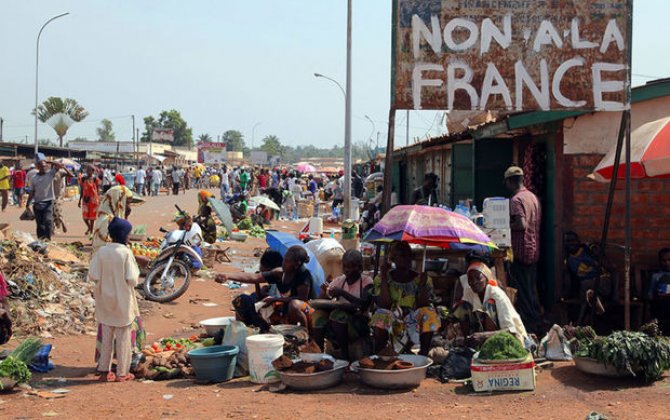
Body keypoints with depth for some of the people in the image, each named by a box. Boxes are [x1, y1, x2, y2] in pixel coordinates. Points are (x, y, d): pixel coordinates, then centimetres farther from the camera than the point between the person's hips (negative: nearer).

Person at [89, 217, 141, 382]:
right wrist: (136, 271, 2)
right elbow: (132, 279, -18)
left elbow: (93, 275, -7)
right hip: (123, 300, -4)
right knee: (123, 336, 7)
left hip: (105, 299, 4)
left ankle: (104, 370, 20)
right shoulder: (126, 252, -16)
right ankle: (122, 373, 12)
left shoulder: (101, 252, -6)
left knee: (107, 336, 15)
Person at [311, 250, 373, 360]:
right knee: (319, 314, -22)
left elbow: (364, 304, -18)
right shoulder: (339, 281, 10)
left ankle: (345, 357, -27)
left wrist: (343, 293, -24)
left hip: (360, 324, -4)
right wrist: (324, 292, -13)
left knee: (338, 314, -32)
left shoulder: (367, 281, -2)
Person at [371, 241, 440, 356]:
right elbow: (384, 305, -15)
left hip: (414, 323, 2)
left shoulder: (419, 279, 0)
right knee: (381, 316, -32)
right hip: (390, 324, -2)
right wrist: (384, 278, -18)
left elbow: (422, 307, -10)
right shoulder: (382, 278, -2)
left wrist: (422, 284, -22)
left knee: (429, 314, -26)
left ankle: (423, 354, -18)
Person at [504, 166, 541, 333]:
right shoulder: (533, 197, 12)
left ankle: (527, 327, -1)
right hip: (534, 250, 9)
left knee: (521, 293, -3)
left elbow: (521, 224, -25)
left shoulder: (516, 200, -16)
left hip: (521, 251, -9)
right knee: (531, 289, 16)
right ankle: (534, 324, 23)